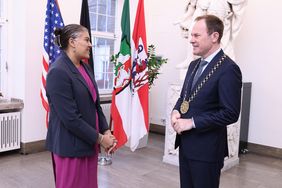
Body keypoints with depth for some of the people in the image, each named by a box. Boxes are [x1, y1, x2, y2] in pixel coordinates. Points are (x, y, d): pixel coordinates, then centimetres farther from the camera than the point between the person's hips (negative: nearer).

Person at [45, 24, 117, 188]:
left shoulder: (85, 67, 9)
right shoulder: (58, 72, -17)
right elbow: (70, 118, -21)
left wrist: (106, 131, -2)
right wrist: (100, 138, -14)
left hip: (89, 143, 8)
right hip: (71, 146, -8)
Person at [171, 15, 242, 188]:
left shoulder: (228, 69, -16)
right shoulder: (194, 65, 11)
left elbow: (230, 113, -20)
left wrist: (192, 122, -20)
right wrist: (176, 111, -3)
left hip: (207, 148, -7)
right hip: (185, 143, 8)